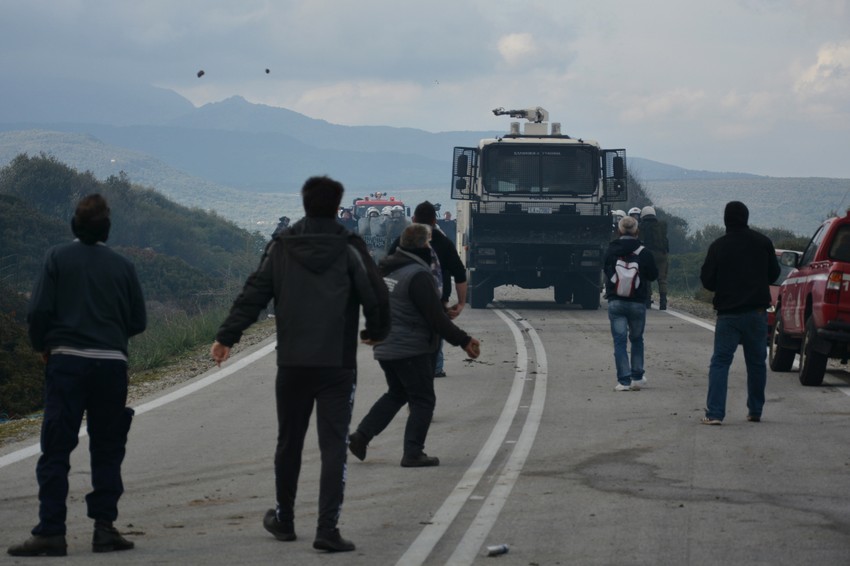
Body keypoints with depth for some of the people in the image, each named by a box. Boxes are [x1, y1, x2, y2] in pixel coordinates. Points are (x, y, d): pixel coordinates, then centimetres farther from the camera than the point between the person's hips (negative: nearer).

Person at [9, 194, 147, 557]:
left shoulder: (58, 258, -1)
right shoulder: (122, 266, 5)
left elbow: (38, 311, -7)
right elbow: (138, 321, 7)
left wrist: (42, 346, 10)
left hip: (66, 363, -2)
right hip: (111, 363, 2)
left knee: (56, 450, -1)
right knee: (107, 449, 11)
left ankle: (51, 531, -7)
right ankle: (104, 527, 7)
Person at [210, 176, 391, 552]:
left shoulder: (282, 248, 3)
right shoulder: (349, 248, -5)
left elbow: (253, 294, 1)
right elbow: (376, 295, -7)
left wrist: (226, 336, 4)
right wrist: (377, 331, 12)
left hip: (292, 363, 3)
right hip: (337, 365, -3)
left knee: (289, 442, 17)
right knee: (333, 446, -2)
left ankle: (284, 519, 30)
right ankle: (327, 529, -11)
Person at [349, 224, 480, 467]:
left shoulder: (387, 269, 8)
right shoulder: (418, 274, -20)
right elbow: (436, 317, -20)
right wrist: (463, 340, -13)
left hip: (384, 348, 8)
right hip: (411, 350, -8)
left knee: (396, 393, 23)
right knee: (423, 401, 3)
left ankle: (361, 435, 14)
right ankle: (413, 453, 2)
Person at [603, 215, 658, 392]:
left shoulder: (610, 251, -3)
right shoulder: (643, 252, -8)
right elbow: (653, 275, 2)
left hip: (615, 302, 0)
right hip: (638, 303, 0)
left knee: (619, 341, 1)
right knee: (637, 339, 18)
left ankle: (624, 380, -5)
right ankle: (637, 377, 19)